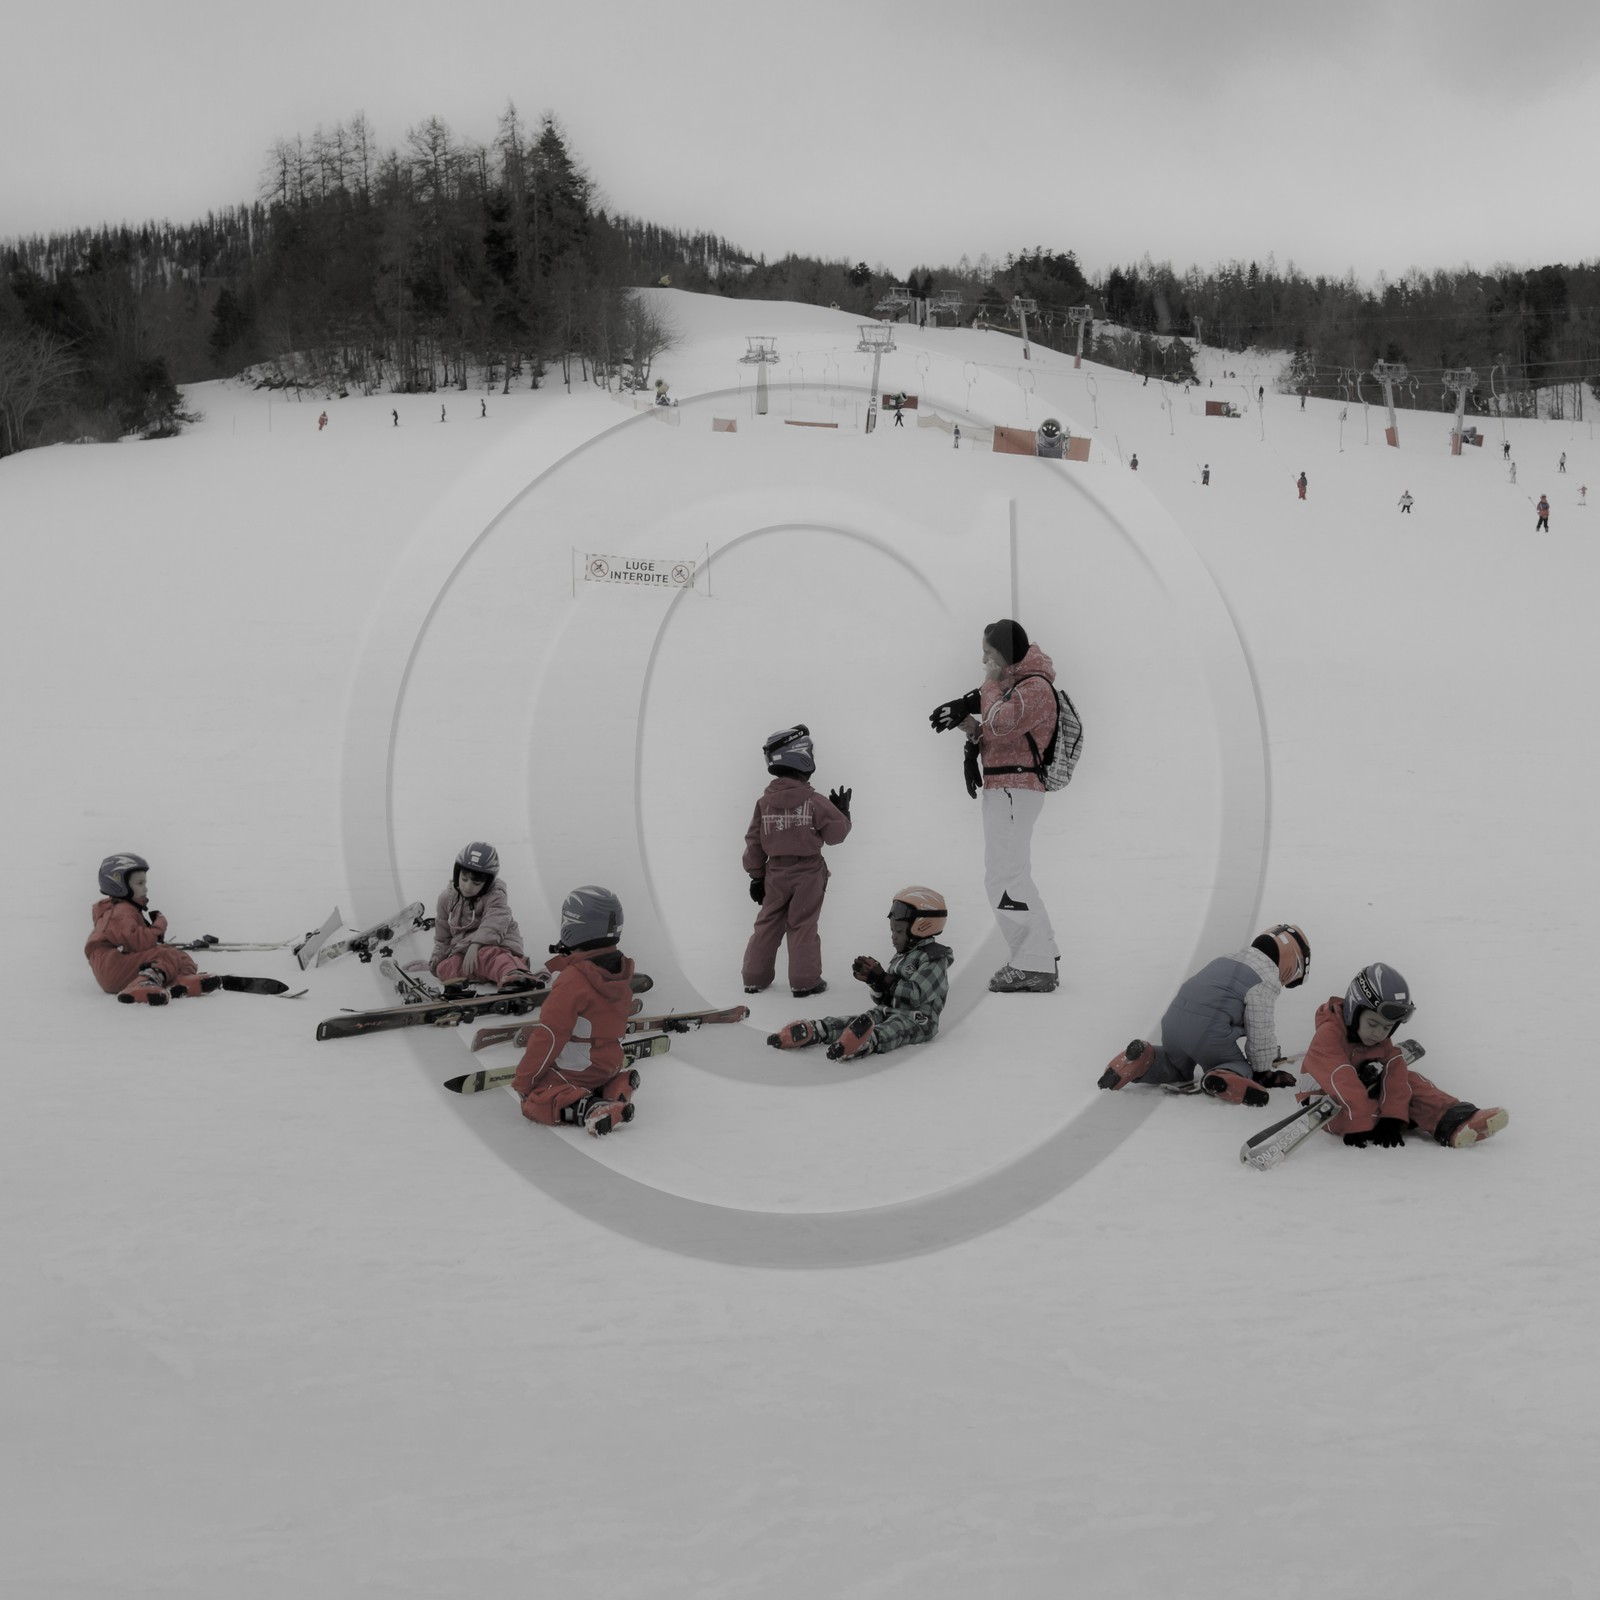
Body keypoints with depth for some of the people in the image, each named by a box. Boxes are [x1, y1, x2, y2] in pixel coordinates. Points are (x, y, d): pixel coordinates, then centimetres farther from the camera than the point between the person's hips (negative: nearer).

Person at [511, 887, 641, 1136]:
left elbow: (549, 1036, -21)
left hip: (577, 1068, -8)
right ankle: (615, 1087, 4)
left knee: (534, 1102, -7)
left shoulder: (572, 980, -25)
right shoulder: (622, 973, 0)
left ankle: (589, 1109, -28)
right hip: (611, 1064, 8)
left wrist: (523, 1080, -11)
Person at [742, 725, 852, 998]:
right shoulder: (815, 802, -15)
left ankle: (755, 978, 17)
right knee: (802, 927, 5)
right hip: (807, 873, -3)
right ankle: (805, 981, 9)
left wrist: (756, 876, 11)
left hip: (776, 873, 3)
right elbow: (837, 833, -7)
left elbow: (754, 843, 1)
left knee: (767, 925, 13)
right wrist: (842, 811, 12)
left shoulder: (764, 802, -5)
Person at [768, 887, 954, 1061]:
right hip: (889, 1011, 8)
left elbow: (916, 994, -19)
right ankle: (815, 1030, -40)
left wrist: (882, 979, -18)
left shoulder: (935, 959, -5)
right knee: (859, 1021, -19)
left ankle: (869, 1041, -72)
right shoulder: (901, 957, 23)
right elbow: (885, 999, 22)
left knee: (893, 1027, -40)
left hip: (918, 1019, -8)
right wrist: (875, 982, 0)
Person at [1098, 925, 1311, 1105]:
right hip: (1208, 1031, -7)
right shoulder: (1266, 978, -1)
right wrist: (1264, 1071, 14)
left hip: (1173, 1022, 7)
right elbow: (1261, 1032, -1)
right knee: (1240, 1069, 15)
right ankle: (1222, 1079, -20)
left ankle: (1144, 1059, 1)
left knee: (1178, 1069, 31)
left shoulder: (1228, 960, 26)